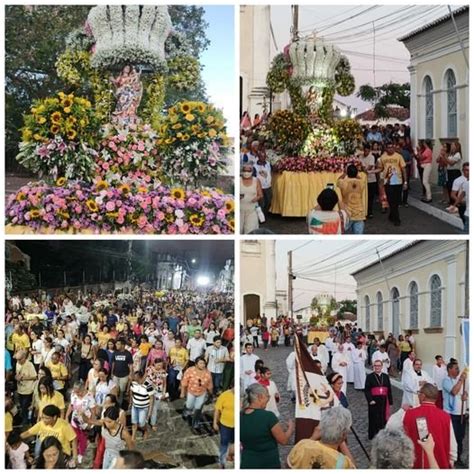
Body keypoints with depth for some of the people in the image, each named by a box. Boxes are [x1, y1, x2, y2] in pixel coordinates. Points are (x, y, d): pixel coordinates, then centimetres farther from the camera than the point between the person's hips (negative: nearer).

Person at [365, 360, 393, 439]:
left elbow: (389, 390, 9)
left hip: (383, 401, 3)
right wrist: (370, 400, -18)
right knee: (374, 419, 0)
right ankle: (373, 436, 9)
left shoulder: (385, 376, 9)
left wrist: (390, 402, 4)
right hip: (374, 401, -3)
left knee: (383, 418, 5)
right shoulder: (370, 377, -1)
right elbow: (367, 390, -6)